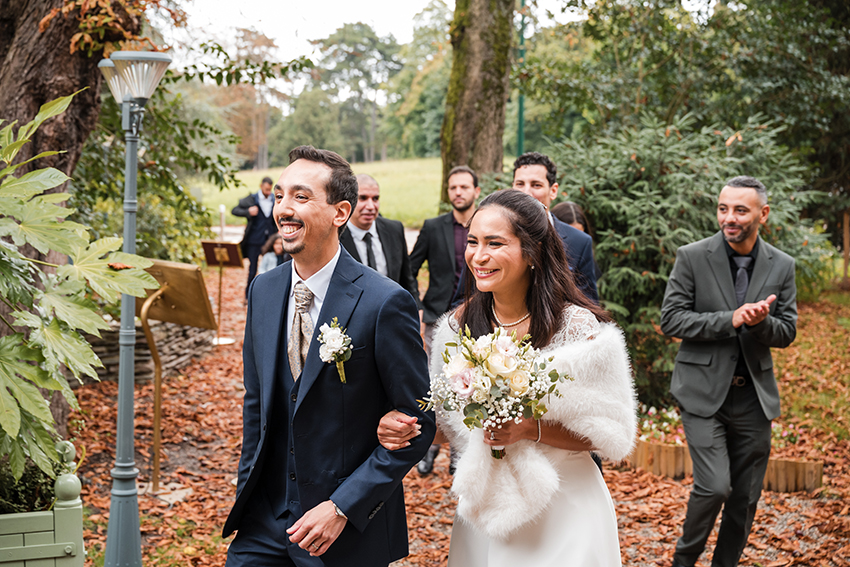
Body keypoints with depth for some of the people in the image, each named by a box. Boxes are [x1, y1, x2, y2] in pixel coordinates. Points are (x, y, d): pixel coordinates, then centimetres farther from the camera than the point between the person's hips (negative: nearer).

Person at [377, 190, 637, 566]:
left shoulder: (578, 327, -16)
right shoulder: (460, 324, -3)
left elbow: (612, 432, -12)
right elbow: (447, 419, 7)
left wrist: (530, 429, -24)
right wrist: (402, 423, -14)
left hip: (562, 517, -4)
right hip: (484, 506, 4)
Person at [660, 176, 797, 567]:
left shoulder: (782, 266, 3)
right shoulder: (692, 257, -6)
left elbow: (786, 333, 5)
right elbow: (671, 320, -9)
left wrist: (759, 321, -18)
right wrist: (731, 319, -20)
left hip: (754, 396, 4)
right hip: (704, 392, -4)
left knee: (746, 498, 9)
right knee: (714, 486, -14)